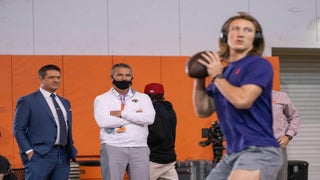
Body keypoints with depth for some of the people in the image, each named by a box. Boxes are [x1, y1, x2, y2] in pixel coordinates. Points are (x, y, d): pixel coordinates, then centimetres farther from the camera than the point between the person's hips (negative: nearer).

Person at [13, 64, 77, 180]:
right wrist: (29, 151, -12)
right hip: (40, 156, -6)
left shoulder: (65, 103, 19)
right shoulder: (27, 101, -1)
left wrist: (71, 151, 13)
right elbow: (18, 129, -4)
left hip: (63, 156, 6)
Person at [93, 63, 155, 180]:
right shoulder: (102, 99, 7)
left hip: (139, 148, 2)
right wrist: (135, 117, -5)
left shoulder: (143, 98, 12)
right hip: (113, 148, -2)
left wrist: (122, 114, -9)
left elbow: (149, 118, -6)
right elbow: (103, 121, -12)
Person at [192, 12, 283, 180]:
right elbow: (203, 111, 17)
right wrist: (199, 79, 4)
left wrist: (216, 77, -7)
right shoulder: (223, 71, 16)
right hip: (233, 154, 9)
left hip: (259, 151, -9)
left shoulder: (259, 65, -6)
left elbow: (242, 100, -21)